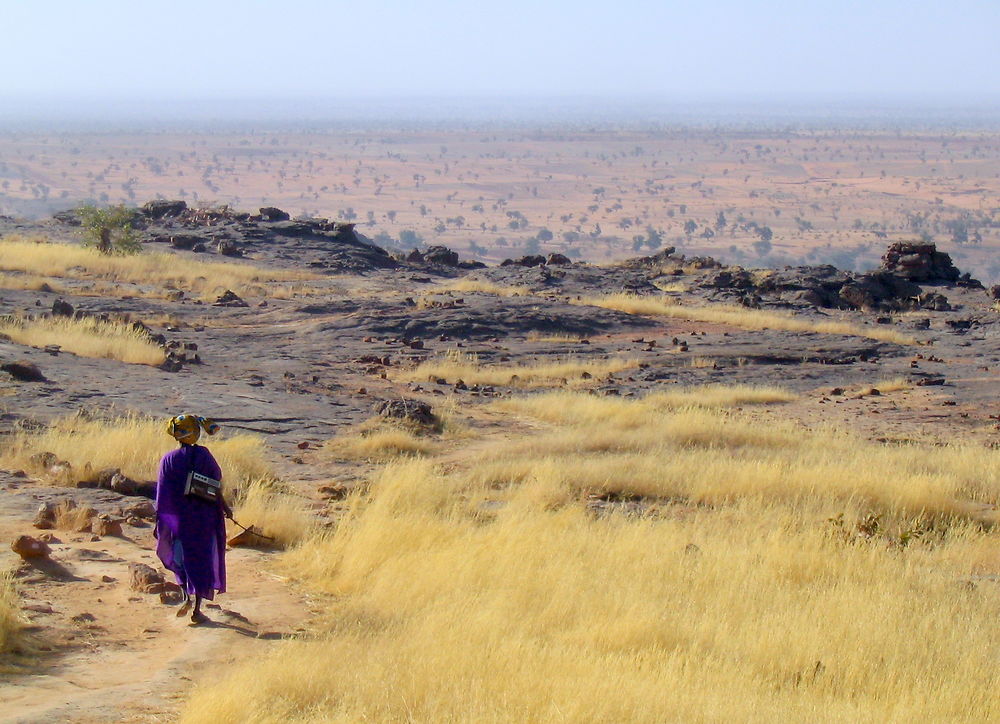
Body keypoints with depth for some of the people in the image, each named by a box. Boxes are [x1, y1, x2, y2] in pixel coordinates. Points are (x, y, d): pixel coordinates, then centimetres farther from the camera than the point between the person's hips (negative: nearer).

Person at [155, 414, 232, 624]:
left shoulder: (168, 460, -7)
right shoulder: (203, 455, -9)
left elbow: (162, 495, -5)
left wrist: (160, 524, 2)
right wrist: (224, 507, 10)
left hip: (178, 518, 1)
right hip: (204, 517, -1)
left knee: (180, 557, 19)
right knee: (203, 560, 8)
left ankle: (187, 596, -2)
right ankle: (197, 610, 7)